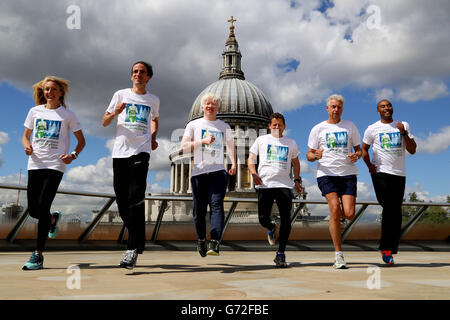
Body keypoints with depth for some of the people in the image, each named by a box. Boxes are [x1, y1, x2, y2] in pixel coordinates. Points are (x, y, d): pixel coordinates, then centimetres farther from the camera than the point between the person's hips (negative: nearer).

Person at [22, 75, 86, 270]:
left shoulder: (67, 115, 5)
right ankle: (53, 218, 39)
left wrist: (73, 155, -10)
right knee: (33, 210, 3)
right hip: (35, 165, 4)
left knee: (42, 207, -13)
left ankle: (38, 255, -6)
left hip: (55, 165, -4)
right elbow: (26, 136, 19)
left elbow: (81, 141, 9)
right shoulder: (35, 111, 13)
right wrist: (27, 147, -5)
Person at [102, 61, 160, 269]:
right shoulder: (121, 95, 12)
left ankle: (133, 249, -14)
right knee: (122, 201, 3)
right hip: (120, 152, 2)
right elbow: (104, 122, 13)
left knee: (135, 201, -14)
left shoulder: (153, 100, 14)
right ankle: (137, 238, 23)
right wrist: (115, 113, -9)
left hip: (141, 152, -2)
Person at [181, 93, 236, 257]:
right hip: (199, 172, 0)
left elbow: (230, 146, 30)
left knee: (217, 205, -18)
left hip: (218, 171, 0)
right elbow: (184, 147, 2)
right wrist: (203, 141, -11)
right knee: (199, 209, 2)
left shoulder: (224, 127, 19)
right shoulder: (194, 125, 12)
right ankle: (201, 240, 24)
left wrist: (233, 163, 13)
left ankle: (215, 243, -26)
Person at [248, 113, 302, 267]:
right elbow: (250, 159, 13)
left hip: (284, 185, 1)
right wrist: (254, 174, -5)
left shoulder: (291, 143, 16)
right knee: (263, 218, -5)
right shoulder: (261, 140, 12)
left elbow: (295, 162, 27)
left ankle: (281, 254, 4)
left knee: (286, 220, -7)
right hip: (265, 184, -1)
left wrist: (297, 180, 14)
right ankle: (271, 228, 33)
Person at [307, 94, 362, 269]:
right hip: (326, 174, -2)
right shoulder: (318, 129, 9)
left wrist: (356, 155, -6)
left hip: (348, 173, 2)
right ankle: (338, 254, -8)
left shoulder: (350, 126, 14)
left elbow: (359, 149, 18)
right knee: (335, 209, -18)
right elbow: (309, 155, 8)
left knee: (349, 214, -11)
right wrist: (315, 155, -16)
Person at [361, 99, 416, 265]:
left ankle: (387, 249, 10)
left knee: (396, 212, 1)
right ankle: (387, 247, -2)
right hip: (380, 172, -3)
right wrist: (369, 166, 0)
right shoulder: (372, 129, 6)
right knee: (389, 208, -12)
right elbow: (364, 149, 16)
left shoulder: (403, 126, 11)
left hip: (399, 173, 3)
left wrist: (403, 133, -8)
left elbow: (412, 150, 6)